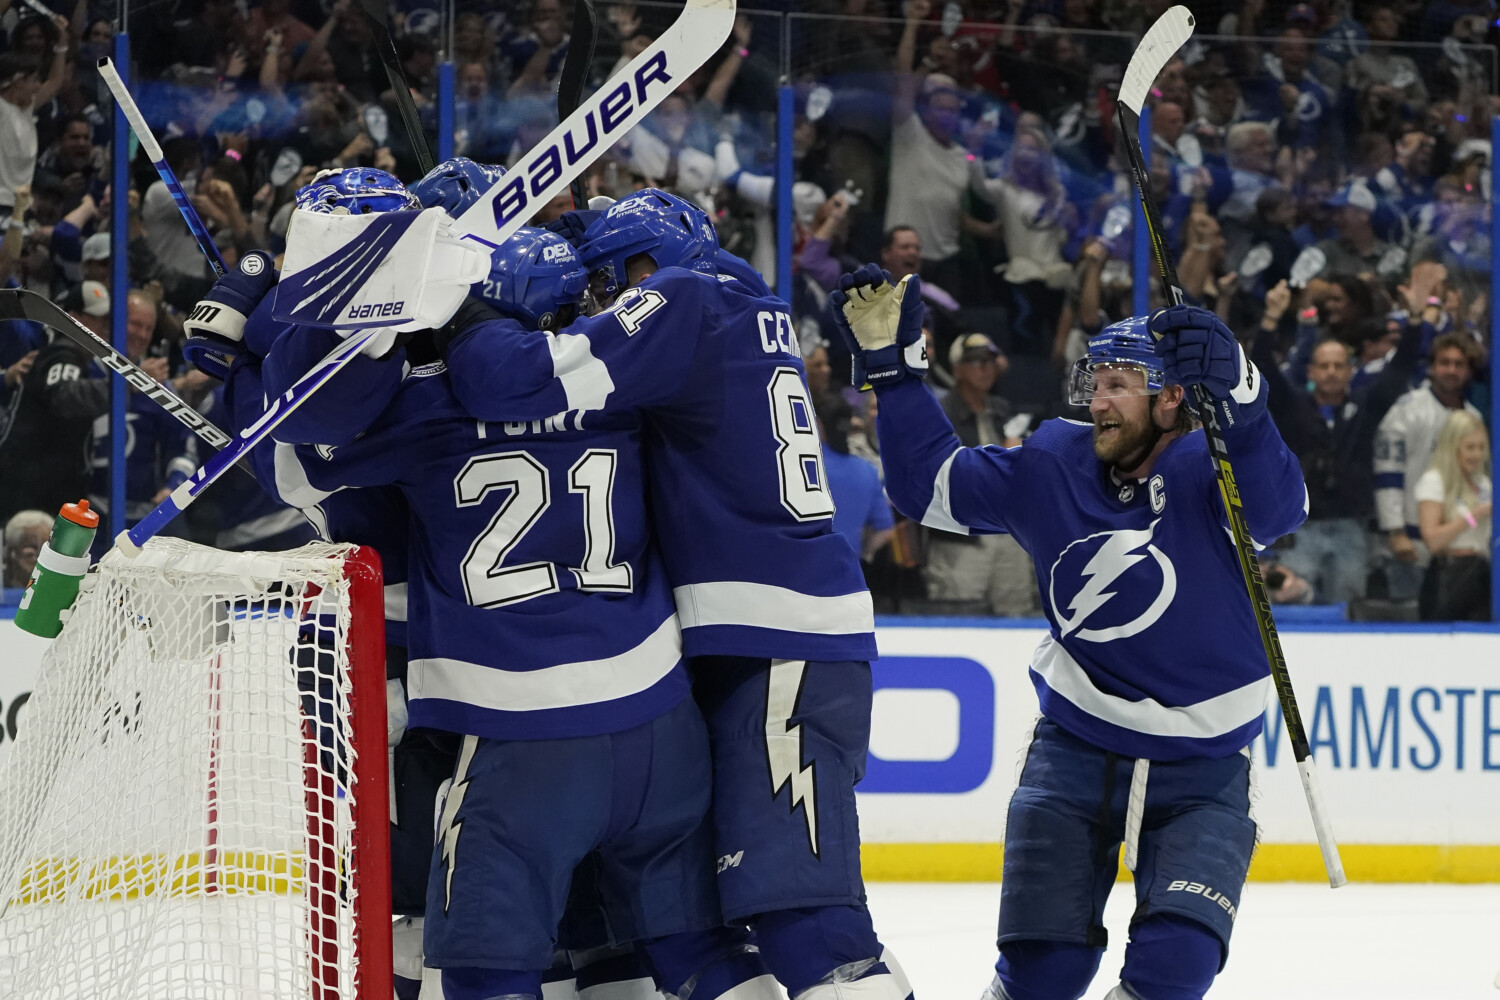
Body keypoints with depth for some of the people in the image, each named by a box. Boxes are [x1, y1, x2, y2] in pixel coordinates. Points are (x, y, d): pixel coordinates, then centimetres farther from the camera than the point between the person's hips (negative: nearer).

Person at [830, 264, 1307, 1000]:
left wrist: (1236, 399, -57)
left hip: (1201, 769, -2)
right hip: (1074, 753, 2)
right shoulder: (1051, 466, -4)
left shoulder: (1208, 472, -17)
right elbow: (930, 483, 5)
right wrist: (893, 365, -3)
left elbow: (1277, 509, -39)